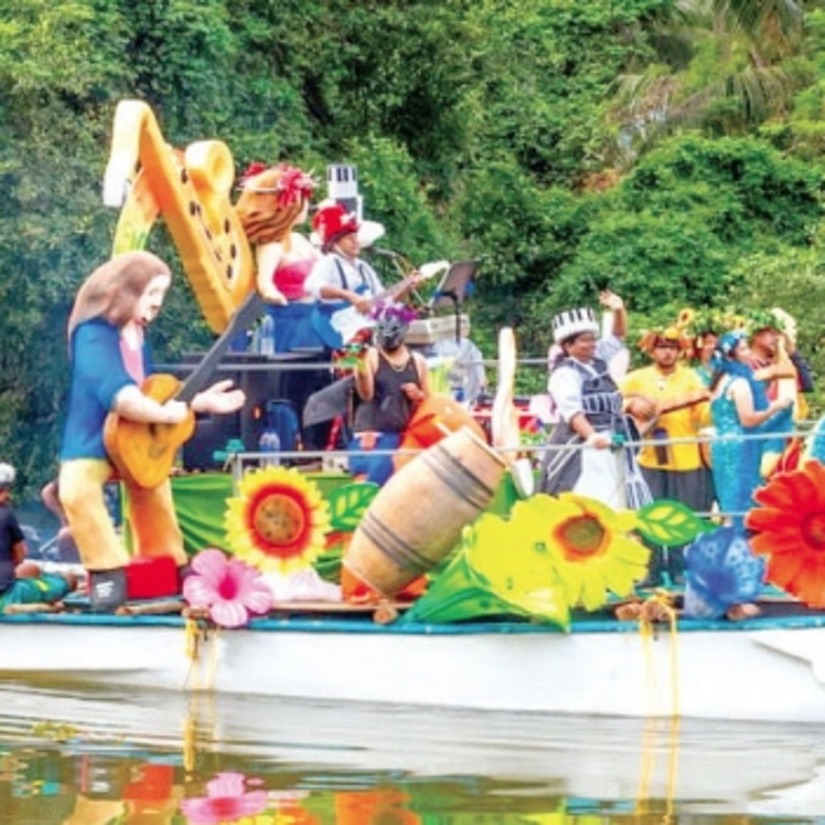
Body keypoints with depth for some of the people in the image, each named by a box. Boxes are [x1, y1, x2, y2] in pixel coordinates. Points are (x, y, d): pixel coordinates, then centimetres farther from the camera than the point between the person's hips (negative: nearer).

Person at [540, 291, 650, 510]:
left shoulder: (598, 360, 13)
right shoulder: (564, 374, -12)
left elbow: (618, 336, 23)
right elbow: (572, 410, -25)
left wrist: (619, 310, 3)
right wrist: (591, 436, -40)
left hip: (612, 448, 9)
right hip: (582, 450, -9)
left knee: (615, 504, 7)